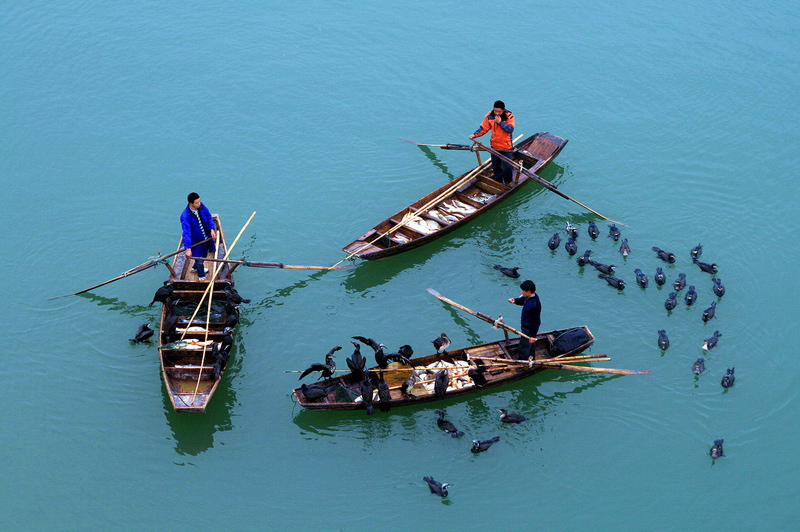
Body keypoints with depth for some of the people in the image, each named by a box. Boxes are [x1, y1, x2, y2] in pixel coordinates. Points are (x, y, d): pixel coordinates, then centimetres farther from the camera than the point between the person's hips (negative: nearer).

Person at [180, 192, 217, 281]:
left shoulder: (201, 206, -14)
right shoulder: (185, 216, -31)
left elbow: (208, 217, 1)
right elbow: (186, 233, -35)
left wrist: (212, 229, -13)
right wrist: (188, 248, -39)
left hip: (206, 237, 6)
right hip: (196, 241, -6)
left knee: (204, 255, 28)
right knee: (199, 259, 9)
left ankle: (195, 267, 58)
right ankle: (201, 276, 37)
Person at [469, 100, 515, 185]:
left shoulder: (509, 116, -16)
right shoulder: (489, 116, -7)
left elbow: (510, 129, -23)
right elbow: (483, 128, -2)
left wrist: (500, 122, -29)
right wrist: (475, 135, -15)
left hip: (506, 146, -4)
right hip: (494, 145, 4)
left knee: (507, 166, 1)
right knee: (496, 165, 17)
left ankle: (508, 183, 23)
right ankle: (498, 181, 37)